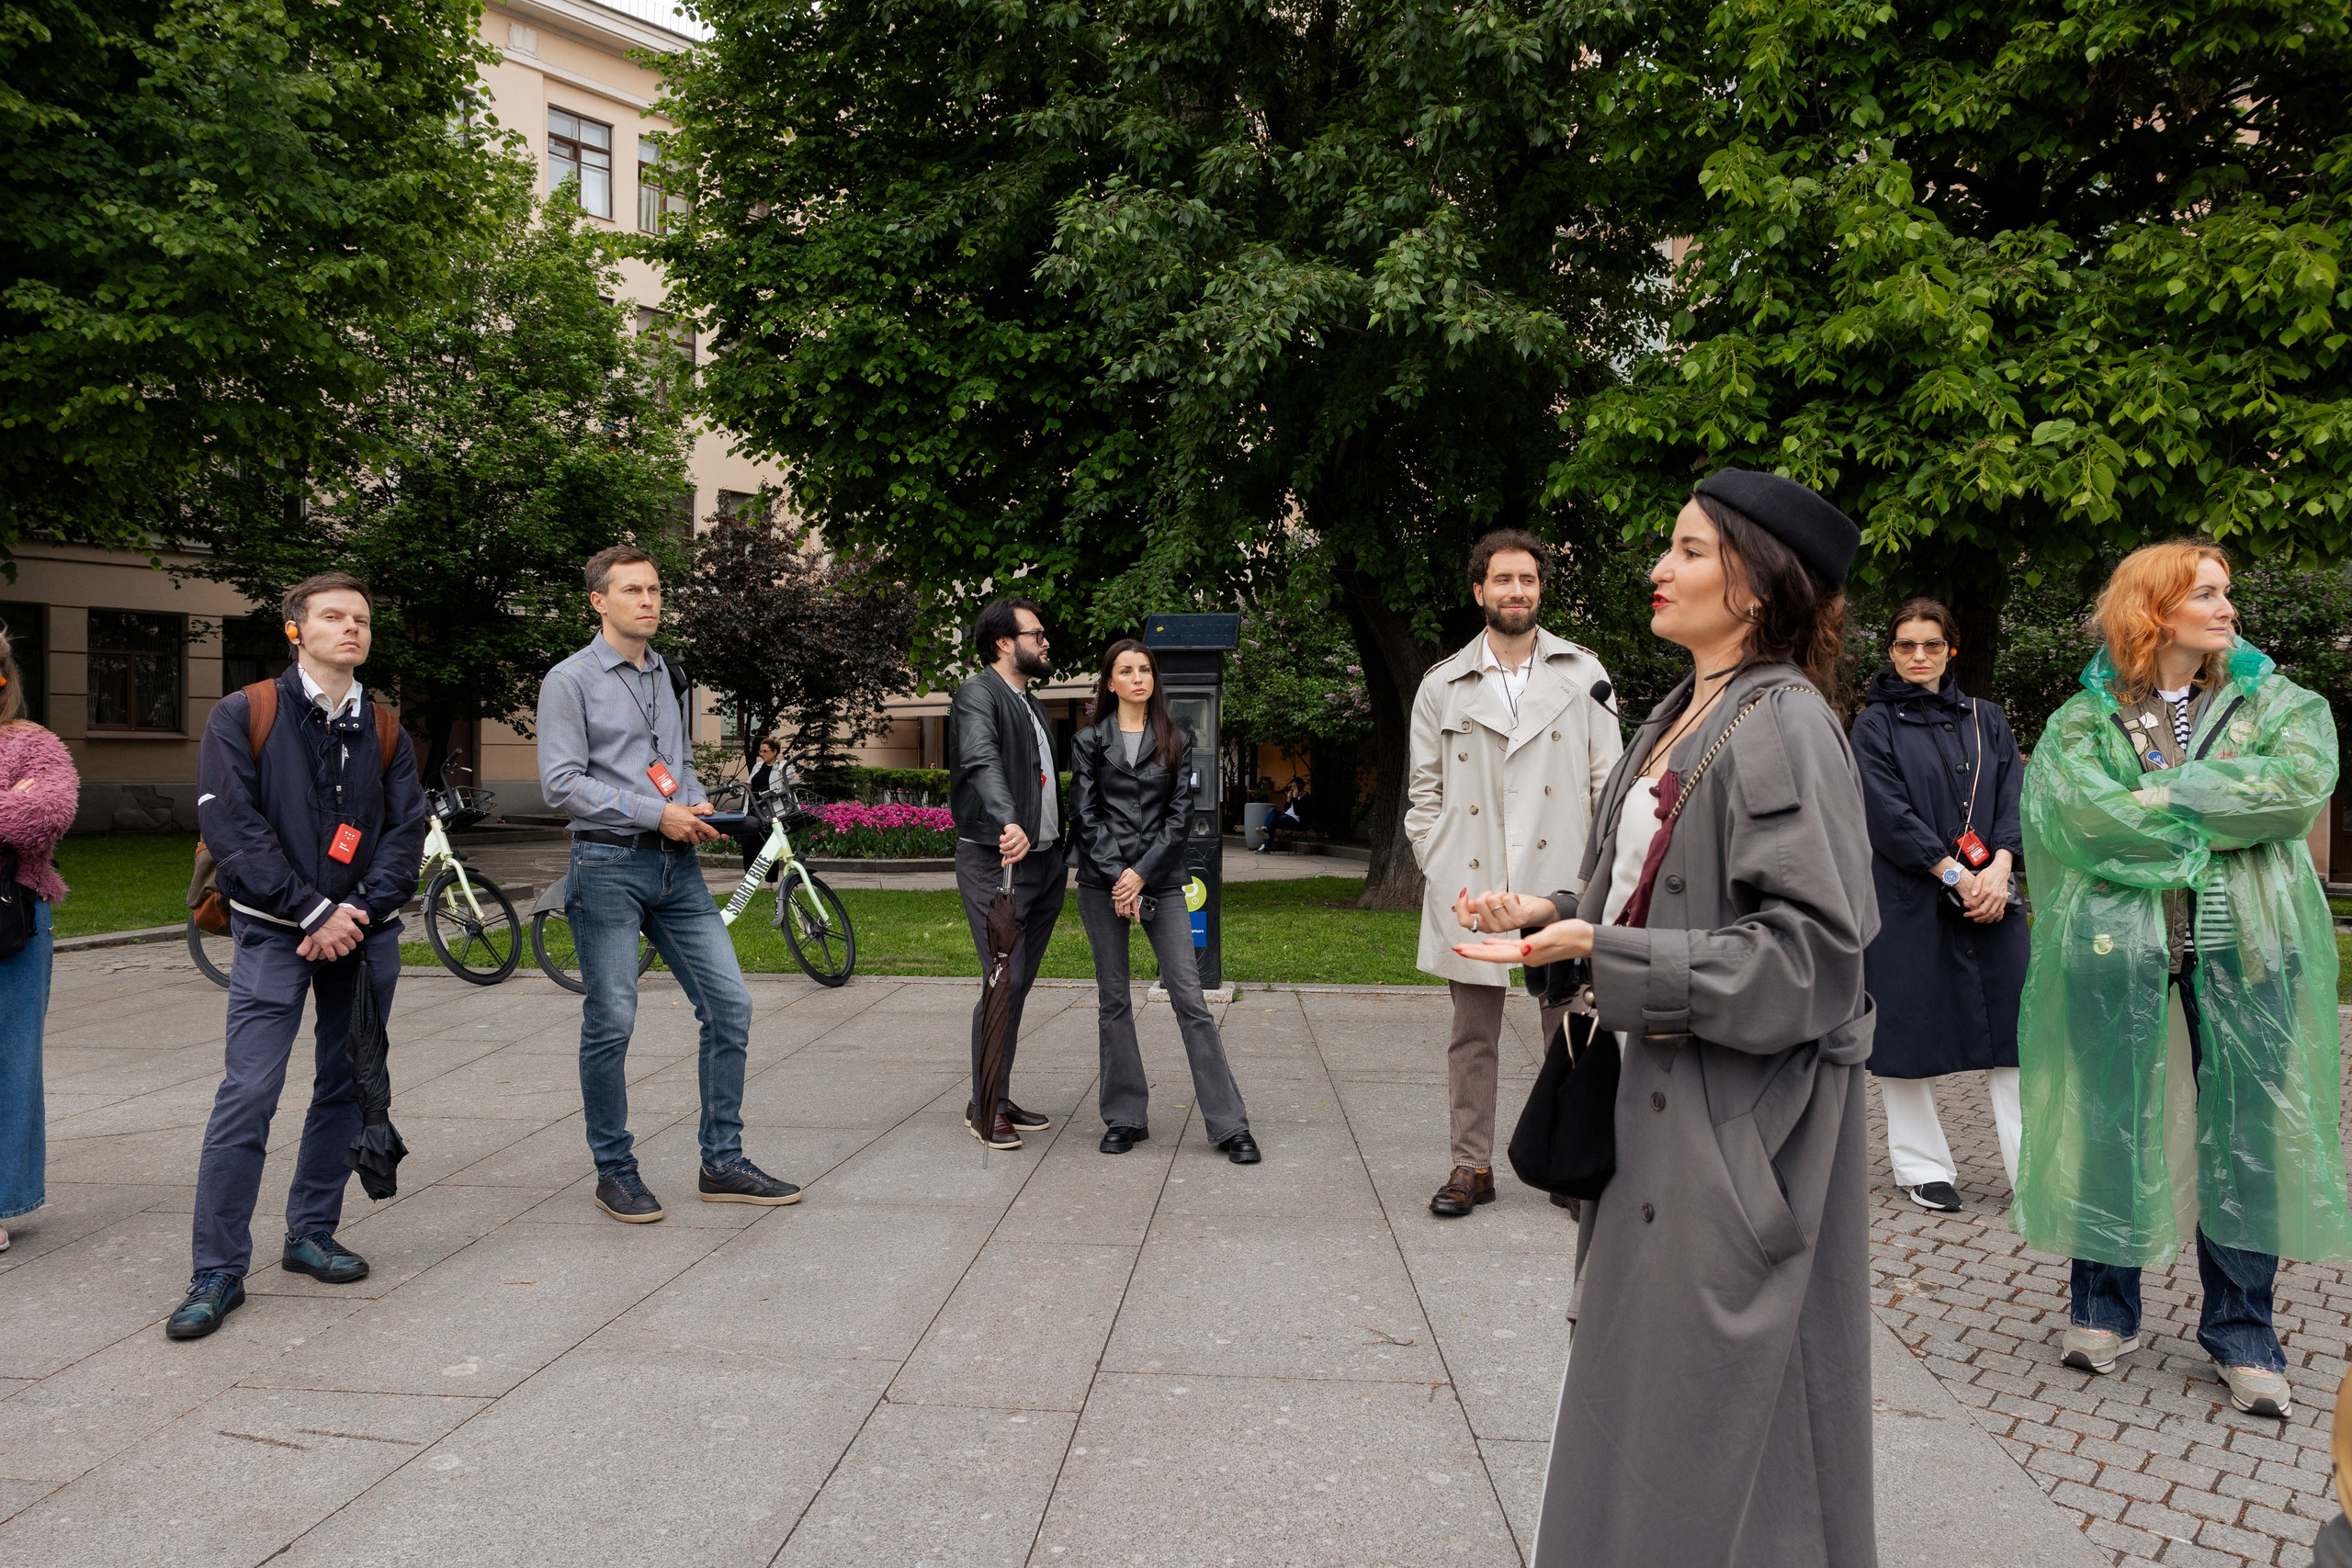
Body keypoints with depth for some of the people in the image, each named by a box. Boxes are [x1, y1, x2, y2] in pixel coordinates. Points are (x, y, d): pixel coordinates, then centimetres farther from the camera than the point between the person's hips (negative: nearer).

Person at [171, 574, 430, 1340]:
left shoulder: (385, 732, 12)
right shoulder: (243, 715, 0)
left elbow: (406, 830, 6)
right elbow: (232, 826, -8)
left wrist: (361, 913, -9)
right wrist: (313, 912, -14)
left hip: (366, 932, 4)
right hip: (277, 933, -4)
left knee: (346, 1088, 10)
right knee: (247, 1095, -9)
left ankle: (311, 1234, 24)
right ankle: (218, 1271, -1)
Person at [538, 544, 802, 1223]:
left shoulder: (668, 678, 17)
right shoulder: (571, 680, -3)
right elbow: (561, 783, -11)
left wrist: (698, 808, 2)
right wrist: (657, 814, -14)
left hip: (677, 865, 6)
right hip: (608, 866, -6)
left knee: (729, 1005, 2)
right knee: (610, 1022, 0)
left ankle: (722, 1163, 12)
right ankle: (614, 1172, 15)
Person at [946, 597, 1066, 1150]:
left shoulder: (1029, 704, 22)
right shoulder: (978, 695, -9)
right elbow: (983, 762, -28)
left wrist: (1064, 850, 16)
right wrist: (1008, 823, -44)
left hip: (1043, 861, 9)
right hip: (995, 860, -9)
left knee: (1020, 985, 10)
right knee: (1004, 981, -11)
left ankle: (1001, 1099, 18)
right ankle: (984, 1105, 0)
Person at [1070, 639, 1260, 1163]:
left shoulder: (1176, 742, 9)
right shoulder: (1089, 741, 7)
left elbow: (1180, 815, 2)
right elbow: (1085, 815, 0)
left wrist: (1142, 873, -9)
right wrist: (1117, 875, -11)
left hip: (1161, 880, 0)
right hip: (1102, 882, 0)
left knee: (1189, 996, -5)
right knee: (1113, 999, 5)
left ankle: (1229, 1124, -3)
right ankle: (1124, 1117, 15)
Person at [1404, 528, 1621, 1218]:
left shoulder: (1582, 675, 8)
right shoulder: (1442, 686, 8)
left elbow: (1607, 781, 7)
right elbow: (1425, 790, 11)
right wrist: (1437, 864, 0)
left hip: (1560, 887, 0)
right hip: (1469, 888, 1)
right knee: (1472, 1034, 8)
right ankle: (1472, 1166, 18)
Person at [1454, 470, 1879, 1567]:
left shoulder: (1784, 724, -16)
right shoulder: (1681, 717, 11)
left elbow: (1807, 943, -22)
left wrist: (1603, 954, -25)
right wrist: (1550, 911, 4)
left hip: (1743, 1112, -9)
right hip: (1663, 1088, 9)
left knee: (1724, 1412, 4)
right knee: (1644, 1383, 19)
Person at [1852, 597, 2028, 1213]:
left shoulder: (1987, 719, 14)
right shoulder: (1876, 724, 1)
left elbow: (2013, 796, 4)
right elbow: (1889, 813, -9)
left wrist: (1999, 867, -13)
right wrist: (1955, 875, -15)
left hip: (1990, 893, 3)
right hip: (1909, 897, -3)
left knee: (2008, 1021, 2)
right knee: (1910, 1024, 1)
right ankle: (1923, 1167, 12)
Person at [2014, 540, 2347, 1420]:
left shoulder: (2278, 703, 10)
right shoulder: (2083, 721, 5)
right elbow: (2076, 813, -14)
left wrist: (2156, 794, -11)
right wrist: (2219, 819, -10)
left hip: (2244, 950, 2)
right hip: (2115, 948, -1)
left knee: (2244, 1137, 5)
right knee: (2110, 1126, 5)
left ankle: (2241, 1333, 20)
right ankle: (2104, 1310, 21)